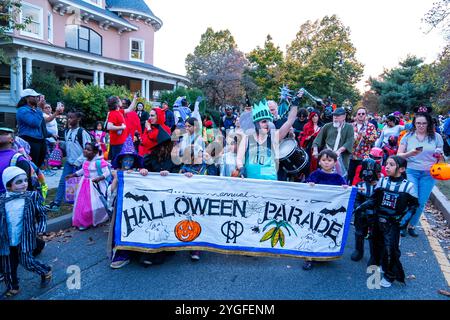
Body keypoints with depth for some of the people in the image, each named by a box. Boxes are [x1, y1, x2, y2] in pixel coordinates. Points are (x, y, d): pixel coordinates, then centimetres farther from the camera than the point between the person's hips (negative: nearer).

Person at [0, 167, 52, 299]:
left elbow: (42, 214, 0)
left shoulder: (32, 197, -8)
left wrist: (40, 228, -10)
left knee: (26, 261, -2)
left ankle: (46, 271, 26)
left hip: (24, 238, -3)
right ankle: (12, 288, 36)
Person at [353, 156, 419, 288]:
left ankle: (389, 275, 13)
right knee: (376, 244, 17)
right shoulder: (382, 181, -2)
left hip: (393, 223, -4)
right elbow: (373, 199, 4)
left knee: (390, 248, -7)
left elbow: (413, 205, -1)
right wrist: (360, 207, -7)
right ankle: (376, 264, 42)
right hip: (378, 220, 4)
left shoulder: (408, 186, -10)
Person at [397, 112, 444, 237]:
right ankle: (403, 224, 8)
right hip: (410, 171, -2)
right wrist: (410, 153, -18)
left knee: (421, 202, 6)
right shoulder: (408, 136, 1)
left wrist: (439, 156, -12)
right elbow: (399, 155, 2)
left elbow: (440, 156, 12)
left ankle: (412, 226, 23)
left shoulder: (436, 137, 4)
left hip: (429, 174, 2)